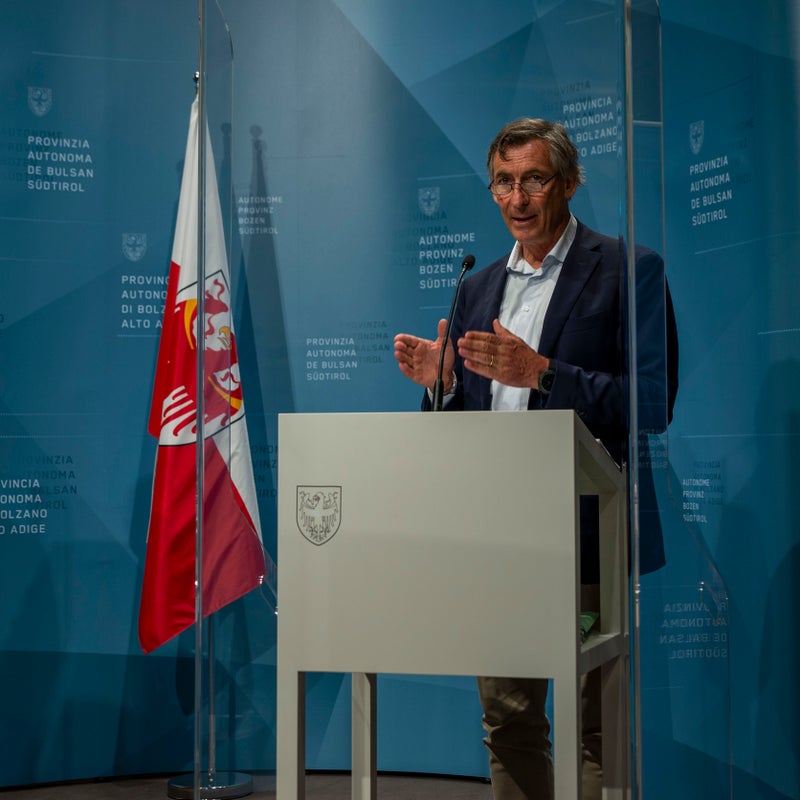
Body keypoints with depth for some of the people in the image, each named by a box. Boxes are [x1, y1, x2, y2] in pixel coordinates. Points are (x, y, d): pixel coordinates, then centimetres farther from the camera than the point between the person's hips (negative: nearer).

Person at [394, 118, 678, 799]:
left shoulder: (628, 270, -3)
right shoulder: (480, 288, 16)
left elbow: (654, 404, -12)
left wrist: (543, 374, -21)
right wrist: (442, 382, -3)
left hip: (585, 536, -6)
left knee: (595, 728, 0)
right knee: (507, 720, 13)